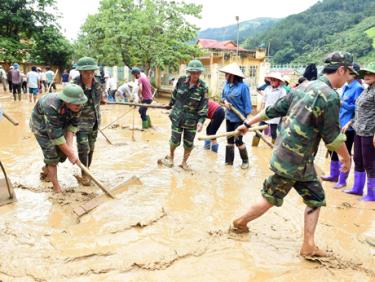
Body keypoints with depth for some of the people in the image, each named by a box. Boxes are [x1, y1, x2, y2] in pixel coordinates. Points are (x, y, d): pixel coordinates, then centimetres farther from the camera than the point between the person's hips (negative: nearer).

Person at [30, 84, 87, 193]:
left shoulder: (76, 105, -24)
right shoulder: (51, 107, -42)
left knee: (63, 153, 4)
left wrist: (70, 146, -25)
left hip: (59, 125, 6)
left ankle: (46, 170, 34)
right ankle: (57, 189, 3)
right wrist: (71, 154, -30)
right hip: (41, 127, -6)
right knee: (52, 155, -10)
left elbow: (73, 125, -14)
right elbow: (55, 135, -37)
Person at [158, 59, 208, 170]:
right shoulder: (181, 80, -7)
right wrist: (171, 104, 23)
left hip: (191, 120, 0)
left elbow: (204, 105, -9)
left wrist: (201, 120, -17)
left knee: (189, 143, 7)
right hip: (177, 116, 0)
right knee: (175, 140, 3)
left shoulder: (203, 87, -11)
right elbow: (174, 94, 11)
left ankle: (184, 162, 30)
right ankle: (171, 156, 34)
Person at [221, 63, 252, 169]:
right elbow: (223, 95, 16)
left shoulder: (243, 86, -19)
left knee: (238, 140, -1)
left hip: (239, 118, -7)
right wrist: (225, 101, -7)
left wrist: (247, 117, -16)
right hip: (229, 116, 7)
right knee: (229, 139, 15)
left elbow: (247, 103, -15)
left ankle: (245, 161, 20)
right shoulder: (227, 84, 0)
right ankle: (229, 160, 28)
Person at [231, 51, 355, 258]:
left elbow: (274, 109, 12)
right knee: (271, 198, 9)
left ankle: (309, 245, 19)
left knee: (316, 198, 14)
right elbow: (333, 136, -14)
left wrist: (248, 123, 17)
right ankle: (240, 223, 26)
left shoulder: (304, 88, 8)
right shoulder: (330, 96, -18)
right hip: (295, 161, -9)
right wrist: (346, 158, 2)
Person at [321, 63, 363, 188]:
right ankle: (333, 175, 33)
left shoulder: (358, 88, -13)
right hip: (339, 124, 9)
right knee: (333, 149, 17)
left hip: (348, 126, -8)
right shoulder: (346, 87, 12)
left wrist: (342, 103, -23)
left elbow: (357, 107, -18)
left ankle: (342, 180, 14)